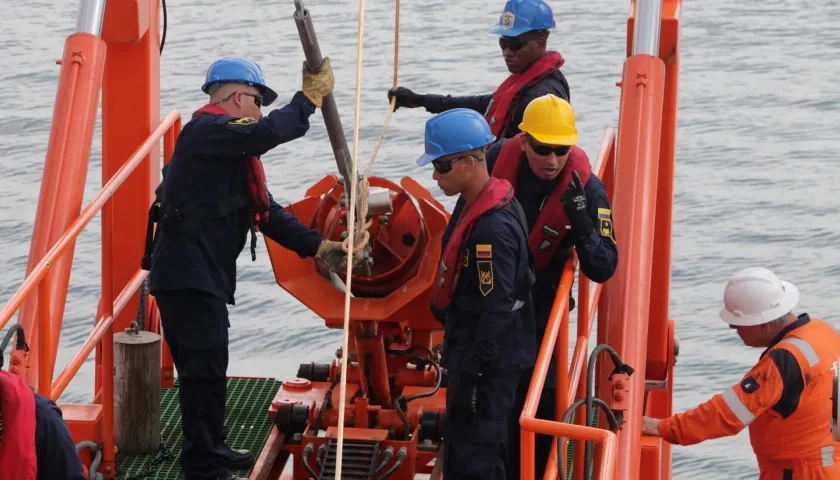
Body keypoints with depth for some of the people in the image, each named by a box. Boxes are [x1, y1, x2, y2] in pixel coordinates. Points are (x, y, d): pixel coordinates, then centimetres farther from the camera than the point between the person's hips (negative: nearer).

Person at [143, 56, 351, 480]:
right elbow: (270, 132, -31)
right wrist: (310, 97, -17)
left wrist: (317, 246, 11)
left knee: (209, 366, 20)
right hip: (186, 274, -11)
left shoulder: (229, 144, 19)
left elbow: (263, 210, 18)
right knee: (203, 368, -8)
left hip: (204, 275, 11)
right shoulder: (208, 131, -14)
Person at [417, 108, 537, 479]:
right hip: (471, 356, 11)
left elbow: (497, 312, -25)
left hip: (489, 366, -11)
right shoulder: (476, 210, 8)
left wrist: (471, 376, -22)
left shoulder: (493, 228, -24)